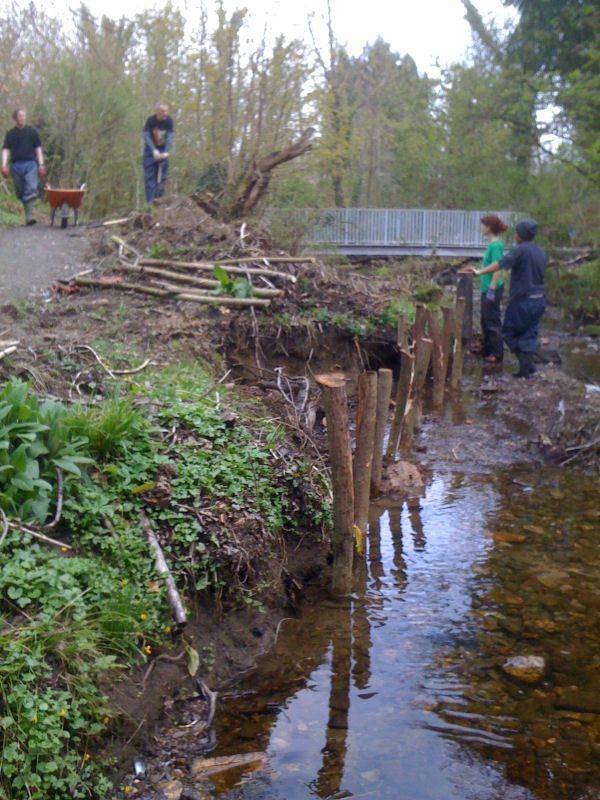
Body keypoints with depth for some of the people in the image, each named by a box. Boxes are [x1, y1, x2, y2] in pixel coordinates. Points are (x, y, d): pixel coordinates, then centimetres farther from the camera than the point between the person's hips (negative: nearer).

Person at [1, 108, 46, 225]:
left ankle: (29, 217, -22)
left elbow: (38, 149, 11)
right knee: (21, 193, 5)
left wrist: (41, 165, 3)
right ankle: (28, 215, 14)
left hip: (30, 164, -2)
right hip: (16, 165, 2)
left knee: (32, 189, -18)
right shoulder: (10, 134, 12)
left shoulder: (32, 131, 11)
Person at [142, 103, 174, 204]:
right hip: (151, 150, -2)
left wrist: (166, 152, -28)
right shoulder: (150, 120, -18)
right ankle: (150, 201, -11)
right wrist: (154, 151, -33)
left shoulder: (169, 121, -13)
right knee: (149, 176, -8)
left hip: (163, 150, 2)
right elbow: (146, 136, -21)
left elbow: (170, 137, -15)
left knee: (162, 176, -3)